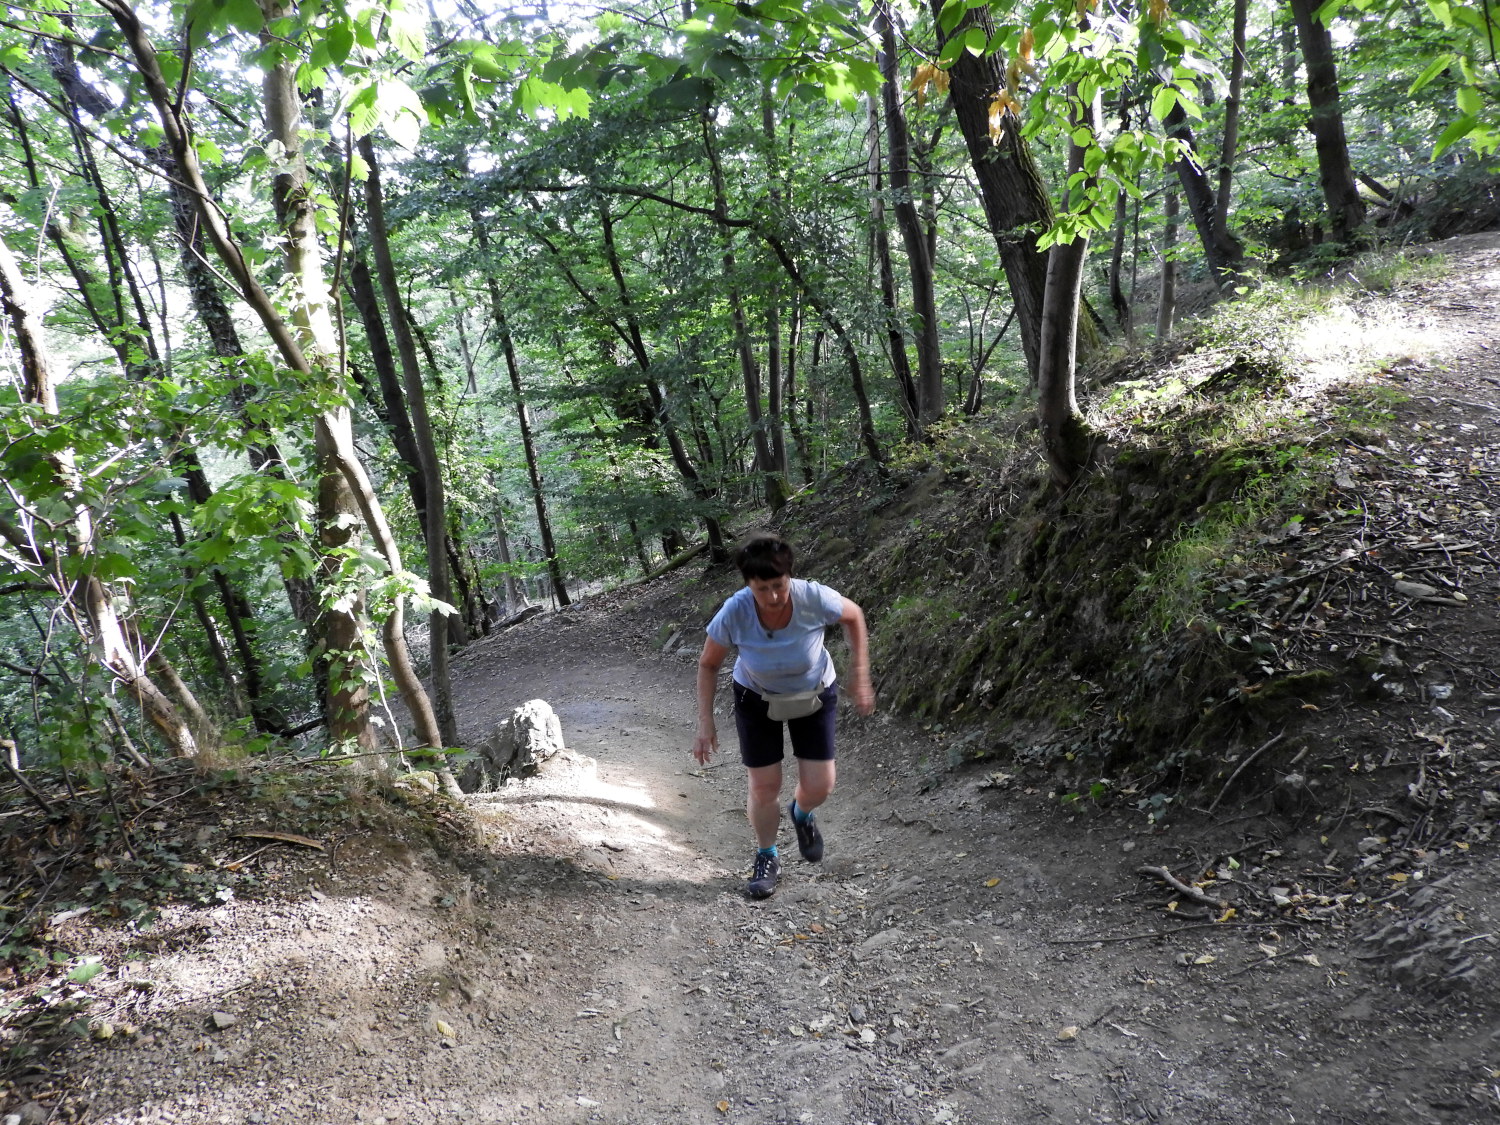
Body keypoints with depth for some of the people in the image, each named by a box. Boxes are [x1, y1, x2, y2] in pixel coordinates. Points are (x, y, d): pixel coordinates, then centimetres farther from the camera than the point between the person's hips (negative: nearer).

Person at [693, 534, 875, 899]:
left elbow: (854, 616, -10)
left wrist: (860, 676, -9)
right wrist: (705, 723, -16)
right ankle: (767, 859, 31)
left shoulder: (814, 598, -33)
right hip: (757, 700, 0)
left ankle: (801, 814, 39)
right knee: (764, 787, 2)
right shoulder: (734, 613, -32)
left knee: (819, 787, 1)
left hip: (814, 696, 1)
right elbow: (708, 665, -14)